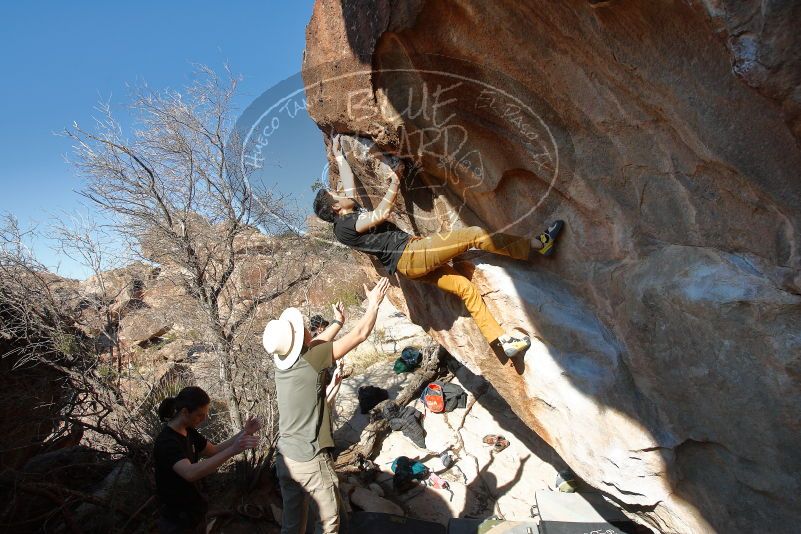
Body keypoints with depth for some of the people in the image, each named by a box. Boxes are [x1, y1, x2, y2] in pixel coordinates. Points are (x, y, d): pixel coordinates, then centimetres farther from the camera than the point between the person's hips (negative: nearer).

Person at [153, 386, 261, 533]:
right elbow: (190, 473, -42)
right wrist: (232, 450, -49)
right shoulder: (167, 442, -27)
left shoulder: (188, 432, 0)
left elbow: (214, 451, 6)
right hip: (178, 522, -8)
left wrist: (244, 433, -7)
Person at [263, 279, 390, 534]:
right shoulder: (312, 360, -20)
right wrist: (374, 303, 2)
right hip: (312, 462, -6)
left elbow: (316, 343, 19)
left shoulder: (281, 360, -1)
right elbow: (360, 334, -12)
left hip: (285, 458, 6)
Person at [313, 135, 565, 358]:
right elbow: (382, 213, -14)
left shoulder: (350, 215, 18)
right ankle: (537, 244, -2)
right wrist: (394, 182, -5)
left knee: (465, 287, 5)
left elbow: (350, 184, 31)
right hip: (410, 254, -10)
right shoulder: (346, 225, -9)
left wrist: (338, 156, 39)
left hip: (410, 265, 10)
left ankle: (501, 340, 6)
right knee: (475, 234, -12)